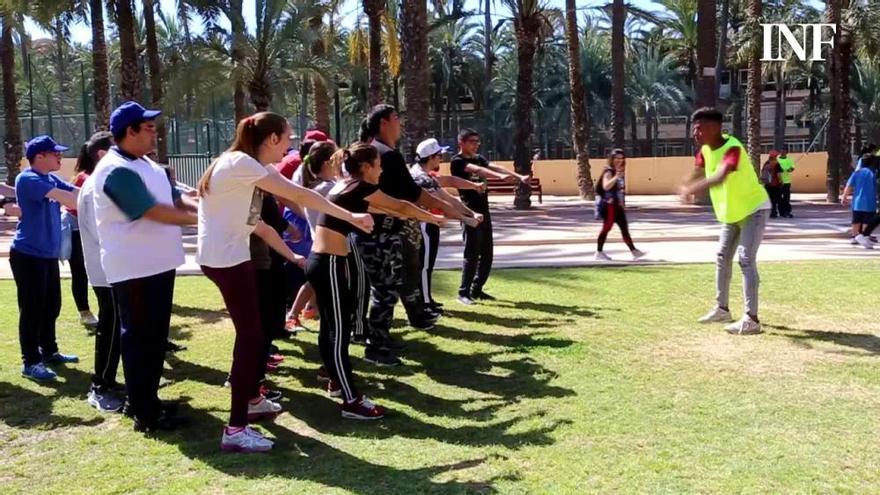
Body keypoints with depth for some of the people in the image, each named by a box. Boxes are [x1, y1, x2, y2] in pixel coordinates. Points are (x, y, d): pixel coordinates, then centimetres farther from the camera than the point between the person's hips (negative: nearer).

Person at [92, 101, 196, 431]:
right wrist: (201, 219, -18)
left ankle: (148, 399, 30)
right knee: (139, 337, -1)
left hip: (157, 264, 10)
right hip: (134, 269, -10)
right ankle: (144, 413, 7)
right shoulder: (117, 171, -18)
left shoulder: (147, 165, 14)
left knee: (156, 335, 17)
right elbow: (155, 212, -24)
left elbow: (175, 199, 12)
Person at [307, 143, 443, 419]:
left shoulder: (345, 186, 15)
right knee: (339, 332, -7)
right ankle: (352, 402, -3)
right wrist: (432, 218, 16)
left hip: (321, 261, 9)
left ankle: (336, 382, 32)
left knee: (330, 327, 19)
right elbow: (401, 207, 2)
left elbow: (372, 208, 32)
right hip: (330, 264, -9)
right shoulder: (360, 187, -8)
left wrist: (403, 215, 37)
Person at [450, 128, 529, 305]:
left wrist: (519, 177, -13)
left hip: (484, 211, 8)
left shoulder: (479, 158, 15)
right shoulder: (457, 161, -9)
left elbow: (495, 167, 1)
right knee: (472, 254, -7)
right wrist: (500, 176, -40)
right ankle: (463, 292, 1)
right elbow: (477, 170, -25)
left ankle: (477, 290, 20)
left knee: (487, 254, 9)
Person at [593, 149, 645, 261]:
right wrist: (616, 177, -39)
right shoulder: (608, 172, -11)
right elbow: (605, 186, -29)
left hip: (619, 205, 8)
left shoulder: (621, 172, 14)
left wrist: (623, 202, 23)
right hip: (610, 205, -8)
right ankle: (599, 252, 4)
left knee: (624, 228, 8)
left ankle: (633, 251, 10)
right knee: (606, 227, -3)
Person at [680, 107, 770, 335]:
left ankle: (751, 319, -17)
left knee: (746, 260, -17)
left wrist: (692, 189, -57)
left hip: (754, 210, -9)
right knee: (723, 258, 16)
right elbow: (699, 172, 16)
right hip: (731, 213, 9)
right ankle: (722, 308, 30)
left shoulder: (733, 148, -31)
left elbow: (720, 177, -48)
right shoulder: (706, 149, -5)